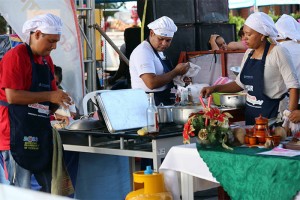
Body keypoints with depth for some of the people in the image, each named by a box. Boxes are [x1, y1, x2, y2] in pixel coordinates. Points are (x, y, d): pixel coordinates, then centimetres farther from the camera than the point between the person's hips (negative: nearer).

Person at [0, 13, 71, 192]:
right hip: (17, 134, -8)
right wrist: (49, 96, -19)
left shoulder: (47, 60, 14)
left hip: (41, 133, 8)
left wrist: (58, 104, 0)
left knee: (53, 188, 10)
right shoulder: (15, 56, -11)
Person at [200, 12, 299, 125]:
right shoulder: (249, 53, 9)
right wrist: (215, 89, 5)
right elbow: (240, 83, 17)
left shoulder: (277, 52, -12)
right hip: (251, 114, 7)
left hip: (272, 114, -7)